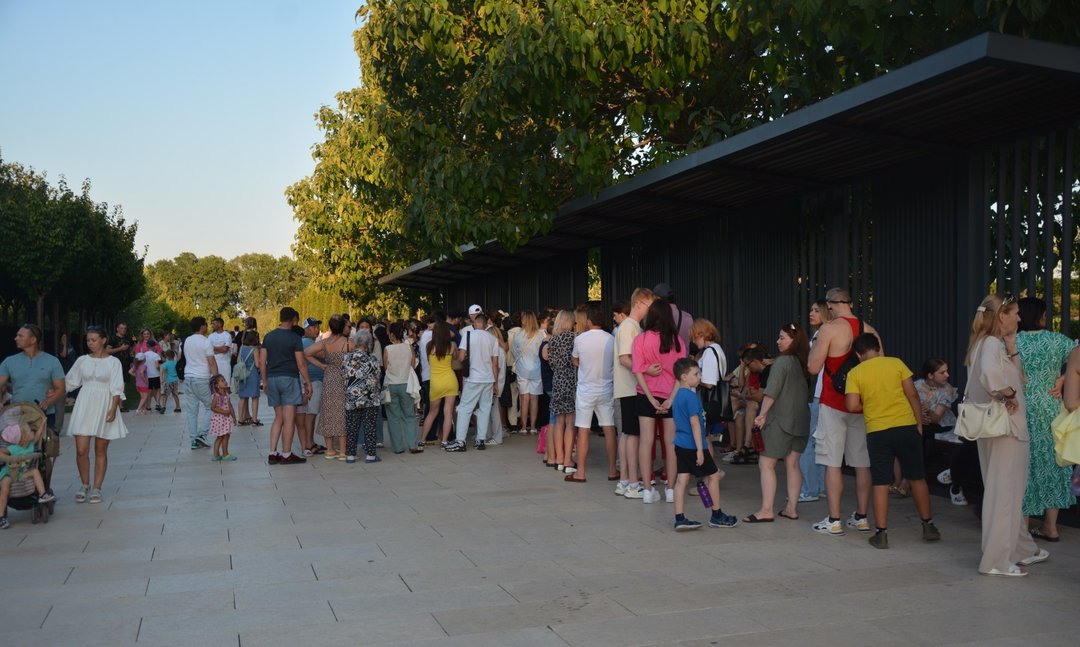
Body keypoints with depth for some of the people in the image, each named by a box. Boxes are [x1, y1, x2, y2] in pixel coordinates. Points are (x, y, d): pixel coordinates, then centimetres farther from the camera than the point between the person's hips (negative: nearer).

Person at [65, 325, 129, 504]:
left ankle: (96, 488, 12)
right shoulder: (82, 360, 9)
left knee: (101, 451, 4)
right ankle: (85, 485, 14)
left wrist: (113, 409, -13)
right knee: (81, 450, -5)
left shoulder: (113, 362, 1)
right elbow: (69, 382, 12)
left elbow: (116, 389, -4)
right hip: (84, 406, 2)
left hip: (104, 406, -2)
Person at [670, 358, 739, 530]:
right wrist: (700, 449, -20)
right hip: (693, 445, -9)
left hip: (680, 445, 9)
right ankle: (717, 516, 16)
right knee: (713, 476, 6)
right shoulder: (691, 396, -17)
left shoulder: (677, 396, 12)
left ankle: (679, 518, 4)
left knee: (682, 479, 6)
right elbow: (694, 423, -20)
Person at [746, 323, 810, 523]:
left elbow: (771, 392, -17)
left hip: (780, 420, -8)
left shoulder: (782, 361, -12)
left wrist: (762, 414, -14)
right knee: (792, 464, 11)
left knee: (766, 464, -5)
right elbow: (808, 393, 16)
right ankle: (792, 508, 13)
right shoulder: (803, 363, 9)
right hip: (801, 421, 8)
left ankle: (766, 510, -9)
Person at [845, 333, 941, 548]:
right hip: (906, 427, 1)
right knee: (917, 478, 15)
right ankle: (928, 526, 25)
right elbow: (912, 395, 0)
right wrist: (919, 424, 6)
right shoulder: (896, 363, 3)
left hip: (877, 432, -1)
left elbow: (852, 406, -9)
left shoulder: (855, 373, -1)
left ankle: (881, 533, 4)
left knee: (881, 484, 4)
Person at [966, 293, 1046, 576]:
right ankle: (997, 560, 3)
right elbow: (990, 374, -39)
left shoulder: (996, 343, 15)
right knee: (1004, 493, -3)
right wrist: (1008, 394, -22)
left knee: (1012, 492, 20)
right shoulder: (992, 343, -17)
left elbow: (1019, 380, 15)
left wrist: (1012, 351, 5)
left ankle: (1022, 550, 33)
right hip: (1004, 428, -10)